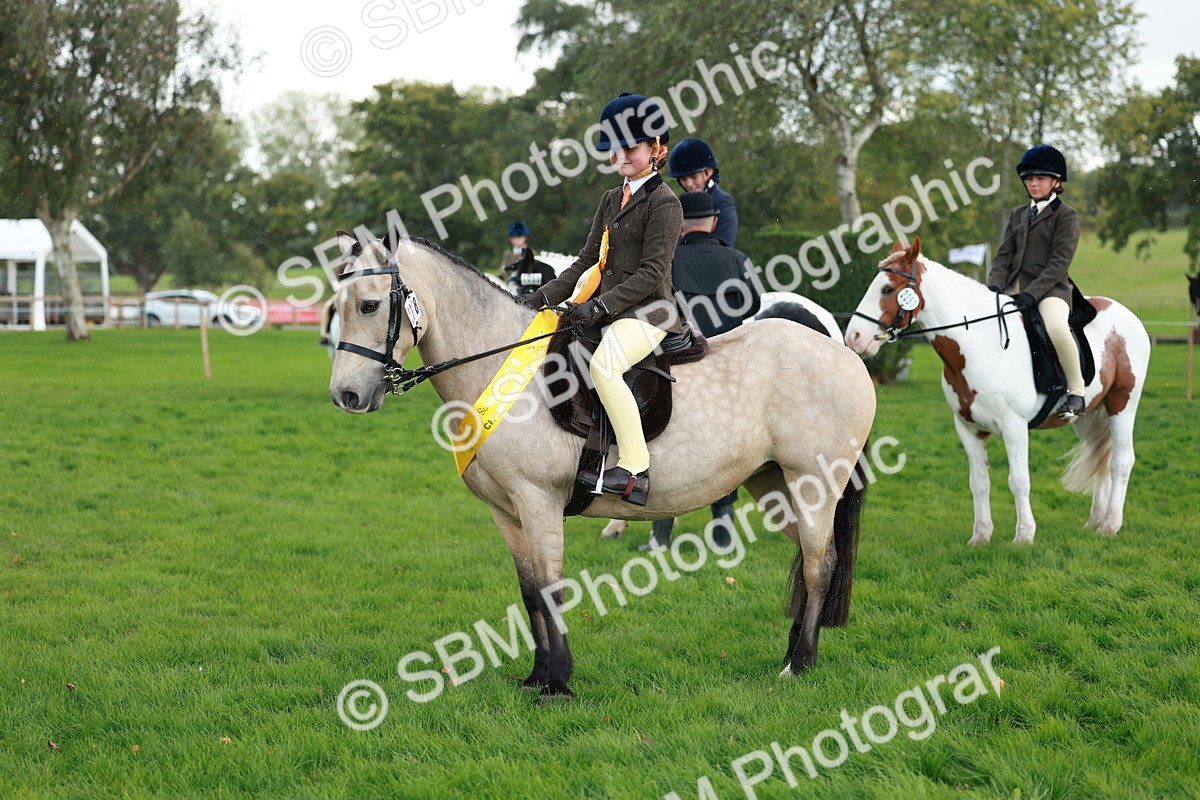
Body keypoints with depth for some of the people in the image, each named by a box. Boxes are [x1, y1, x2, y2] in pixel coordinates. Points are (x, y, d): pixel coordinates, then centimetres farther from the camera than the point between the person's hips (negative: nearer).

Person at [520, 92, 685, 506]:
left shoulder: (664, 202, -7)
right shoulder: (611, 199, 19)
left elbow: (652, 272, -16)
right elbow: (588, 260, 19)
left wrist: (600, 305, -24)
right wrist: (545, 296, 6)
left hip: (648, 311, -10)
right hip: (610, 309, 10)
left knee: (603, 363, -35)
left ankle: (635, 470, -34)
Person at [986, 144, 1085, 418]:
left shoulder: (1066, 216, -1)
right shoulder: (1018, 214, 19)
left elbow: (1059, 262, -11)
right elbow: (1004, 256, 12)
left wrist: (1031, 293, -22)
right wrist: (994, 287, -7)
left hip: (1050, 289, -7)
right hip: (1015, 289, 7)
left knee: (1057, 328, -37)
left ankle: (1076, 391, -18)